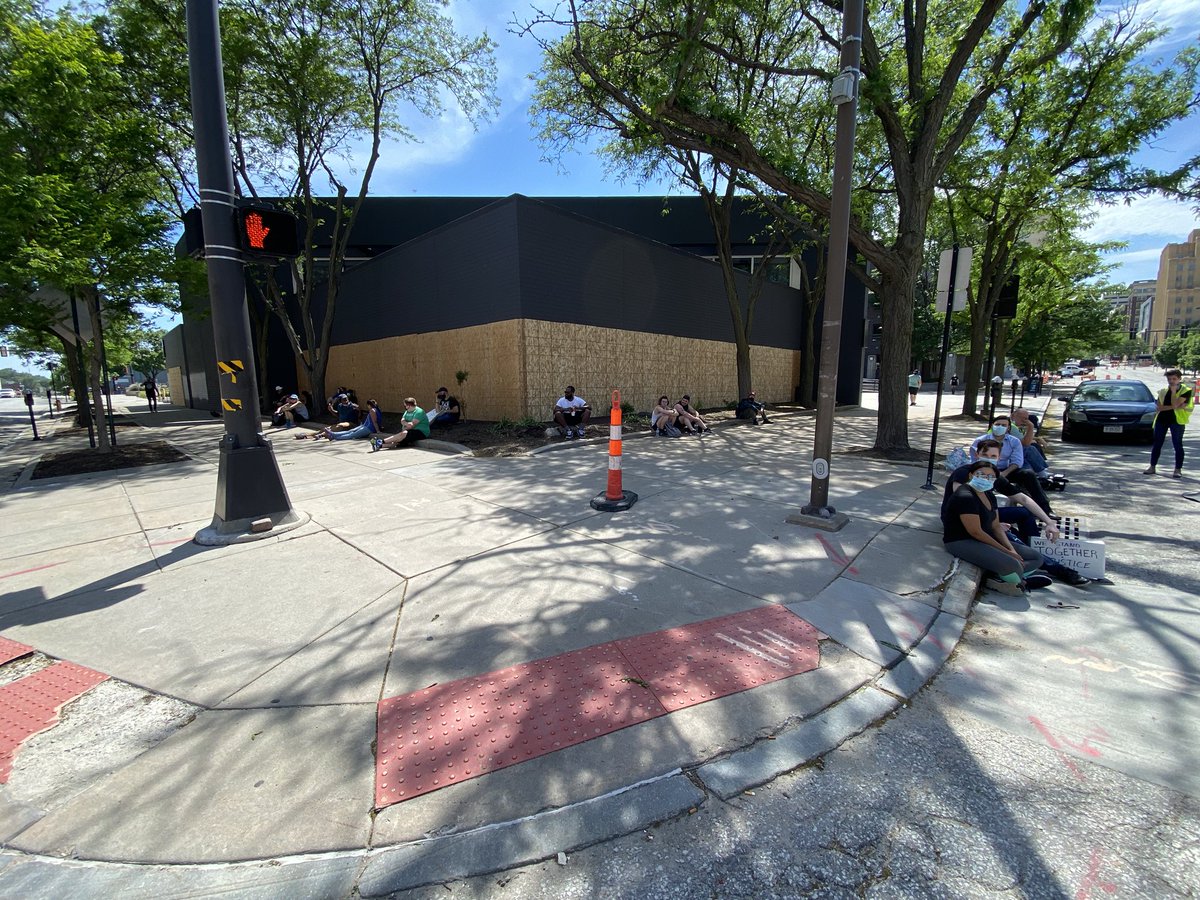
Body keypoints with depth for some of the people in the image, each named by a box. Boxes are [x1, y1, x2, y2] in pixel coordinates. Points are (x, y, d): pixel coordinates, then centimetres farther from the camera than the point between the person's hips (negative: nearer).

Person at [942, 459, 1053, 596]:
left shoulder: (989, 496, 11)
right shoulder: (965, 497, -20)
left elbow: (996, 526, 11)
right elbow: (976, 532, -21)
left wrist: (1011, 550, -4)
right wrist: (1006, 552, -15)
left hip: (986, 539, 11)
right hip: (961, 542, -11)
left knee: (1036, 557, 7)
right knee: (1011, 564, -30)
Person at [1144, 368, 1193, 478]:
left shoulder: (1186, 391, -1)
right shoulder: (1163, 391, 10)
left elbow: (1174, 404, -16)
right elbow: (1158, 407, -2)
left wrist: (1173, 391, -9)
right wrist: (1177, 407, -12)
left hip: (1177, 420, -4)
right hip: (1161, 420, 4)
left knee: (1177, 445, 0)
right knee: (1157, 444, 7)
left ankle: (1178, 470, 6)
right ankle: (1152, 467, 14)